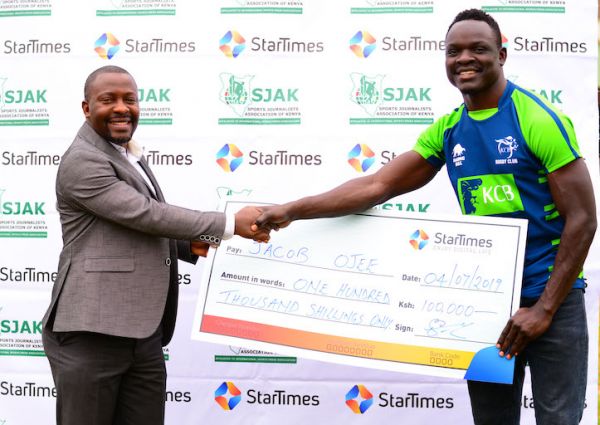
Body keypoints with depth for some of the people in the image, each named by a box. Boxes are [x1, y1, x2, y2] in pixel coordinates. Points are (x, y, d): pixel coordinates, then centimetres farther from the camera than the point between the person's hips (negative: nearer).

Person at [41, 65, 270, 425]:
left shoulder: (129, 158, 20)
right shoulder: (82, 161, -11)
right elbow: (145, 215, -18)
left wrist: (189, 245, 9)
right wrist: (230, 224, -15)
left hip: (144, 333, 8)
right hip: (93, 332, -8)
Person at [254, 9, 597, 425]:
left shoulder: (540, 120, -11)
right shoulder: (446, 130, 5)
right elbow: (377, 186, 2)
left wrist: (544, 308, -14)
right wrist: (293, 210, -8)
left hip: (551, 298, -5)